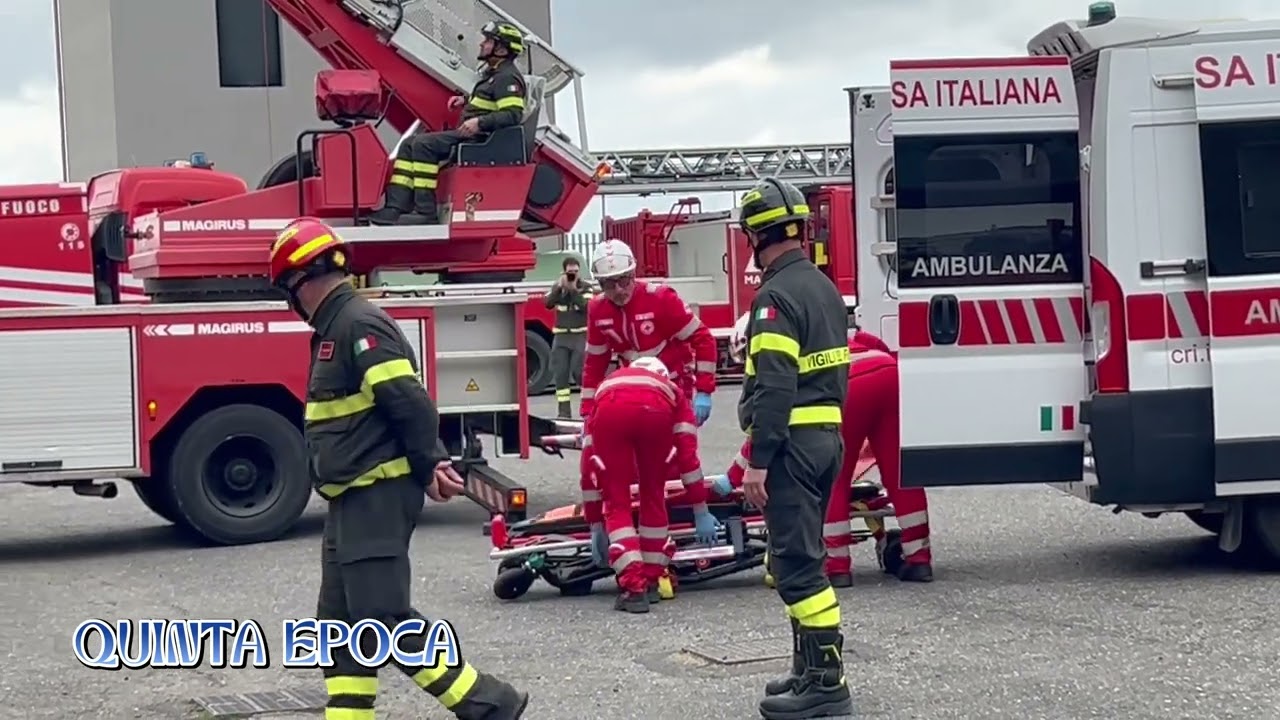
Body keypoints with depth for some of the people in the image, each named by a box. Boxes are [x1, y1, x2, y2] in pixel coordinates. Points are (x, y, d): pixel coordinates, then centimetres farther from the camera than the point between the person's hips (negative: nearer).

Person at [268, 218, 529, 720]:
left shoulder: (359, 323, -15)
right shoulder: (337, 327, 17)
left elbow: (409, 402, -21)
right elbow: (402, 404, 17)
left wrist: (427, 469, -9)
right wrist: (435, 462, 6)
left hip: (378, 497, -11)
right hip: (354, 501, 11)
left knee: (384, 619, -13)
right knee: (341, 621, 10)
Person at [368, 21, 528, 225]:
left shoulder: (508, 78, -12)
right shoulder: (493, 74, 20)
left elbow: (513, 114, -24)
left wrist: (480, 122, -30)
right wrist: (466, 101, 19)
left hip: (482, 139, -11)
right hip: (470, 134, 11)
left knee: (424, 144, -24)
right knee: (409, 144, 5)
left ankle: (426, 213, -26)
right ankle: (394, 208, -5)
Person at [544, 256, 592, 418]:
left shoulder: (586, 287, 0)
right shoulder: (557, 287, 9)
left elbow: (586, 307, -15)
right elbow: (548, 304, -6)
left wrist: (573, 289, -19)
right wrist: (560, 287, -15)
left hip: (581, 335, -3)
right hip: (561, 336, 3)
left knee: (579, 370, -10)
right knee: (560, 372, -1)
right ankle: (564, 410, 2)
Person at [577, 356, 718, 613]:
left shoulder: (607, 387, 45)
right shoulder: (672, 392, 42)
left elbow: (589, 468, 43)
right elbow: (688, 456, 30)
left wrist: (596, 526, 49)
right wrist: (701, 513, 33)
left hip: (610, 409, 0)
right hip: (656, 409, 0)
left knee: (616, 502, 14)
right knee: (653, 493, 23)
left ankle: (634, 586, 2)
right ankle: (653, 579, 25)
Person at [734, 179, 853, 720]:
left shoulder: (777, 296, -15)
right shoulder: (823, 287, 15)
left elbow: (774, 387, -21)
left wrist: (758, 462, -21)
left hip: (792, 442, -10)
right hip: (827, 434, 10)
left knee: (797, 563, -8)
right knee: (795, 558, 19)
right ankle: (810, 669, 25)